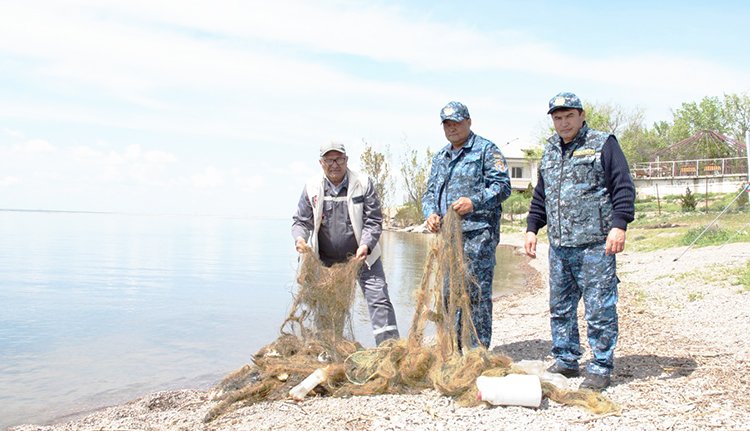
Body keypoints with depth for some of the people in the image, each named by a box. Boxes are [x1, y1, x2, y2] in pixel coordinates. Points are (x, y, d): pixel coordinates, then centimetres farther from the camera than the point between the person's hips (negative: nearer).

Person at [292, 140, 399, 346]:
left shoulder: (363, 183, -6)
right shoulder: (312, 187, 0)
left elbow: (374, 221, -6)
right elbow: (301, 221, 5)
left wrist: (366, 246, -22)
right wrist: (300, 238, -18)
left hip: (362, 257, -2)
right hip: (327, 260, 2)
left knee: (379, 300, -9)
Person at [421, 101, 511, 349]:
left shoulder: (486, 150, 2)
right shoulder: (440, 157, 22)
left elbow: (502, 186, -7)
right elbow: (430, 191, 21)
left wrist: (474, 202, -22)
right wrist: (430, 213, 0)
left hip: (477, 233, -6)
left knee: (477, 291, -5)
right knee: (448, 290, 9)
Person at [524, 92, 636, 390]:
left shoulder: (603, 144, 0)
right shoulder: (550, 151, 18)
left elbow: (623, 187, -5)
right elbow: (540, 196, 25)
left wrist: (619, 225, -16)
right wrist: (532, 228, 17)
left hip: (595, 245, -6)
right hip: (559, 246, 6)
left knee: (599, 308, -3)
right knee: (560, 307, 11)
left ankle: (601, 368, 10)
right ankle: (565, 362, 24)